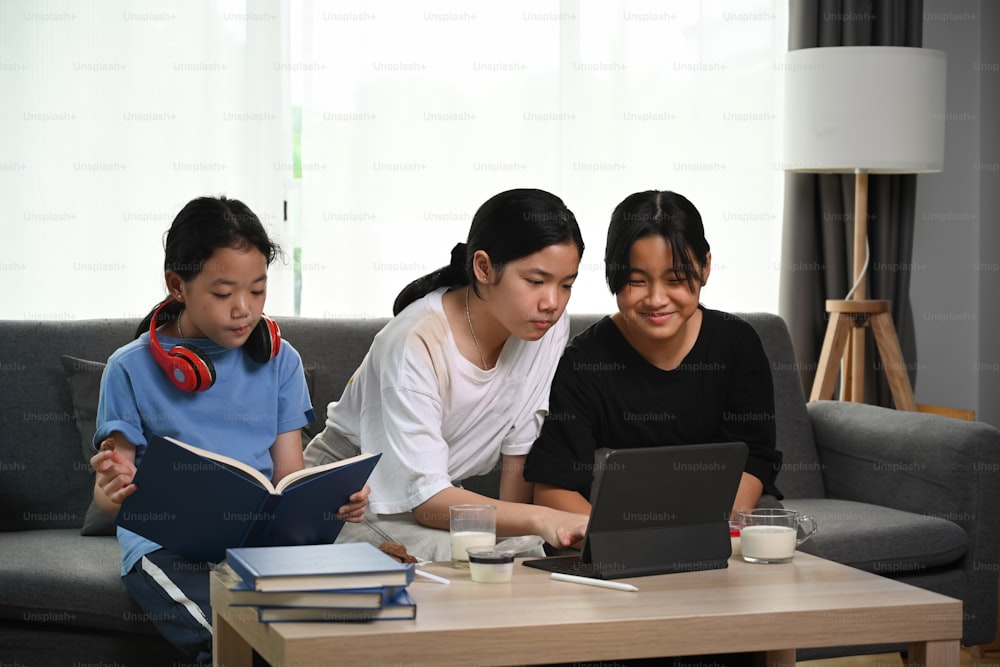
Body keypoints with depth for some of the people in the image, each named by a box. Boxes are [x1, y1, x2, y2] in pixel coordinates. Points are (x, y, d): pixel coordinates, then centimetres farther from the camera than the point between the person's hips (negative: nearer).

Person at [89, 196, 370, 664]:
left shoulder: (279, 361, 11)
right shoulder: (131, 369, 2)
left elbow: (291, 476, 9)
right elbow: (109, 493, 2)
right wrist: (114, 490, -23)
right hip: (166, 545, -3)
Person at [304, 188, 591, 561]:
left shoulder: (549, 326, -10)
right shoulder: (416, 343, -27)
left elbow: (519, 453, -1)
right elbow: (424, 498, -33)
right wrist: (540, 520, -45)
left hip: (443, 496, 5)